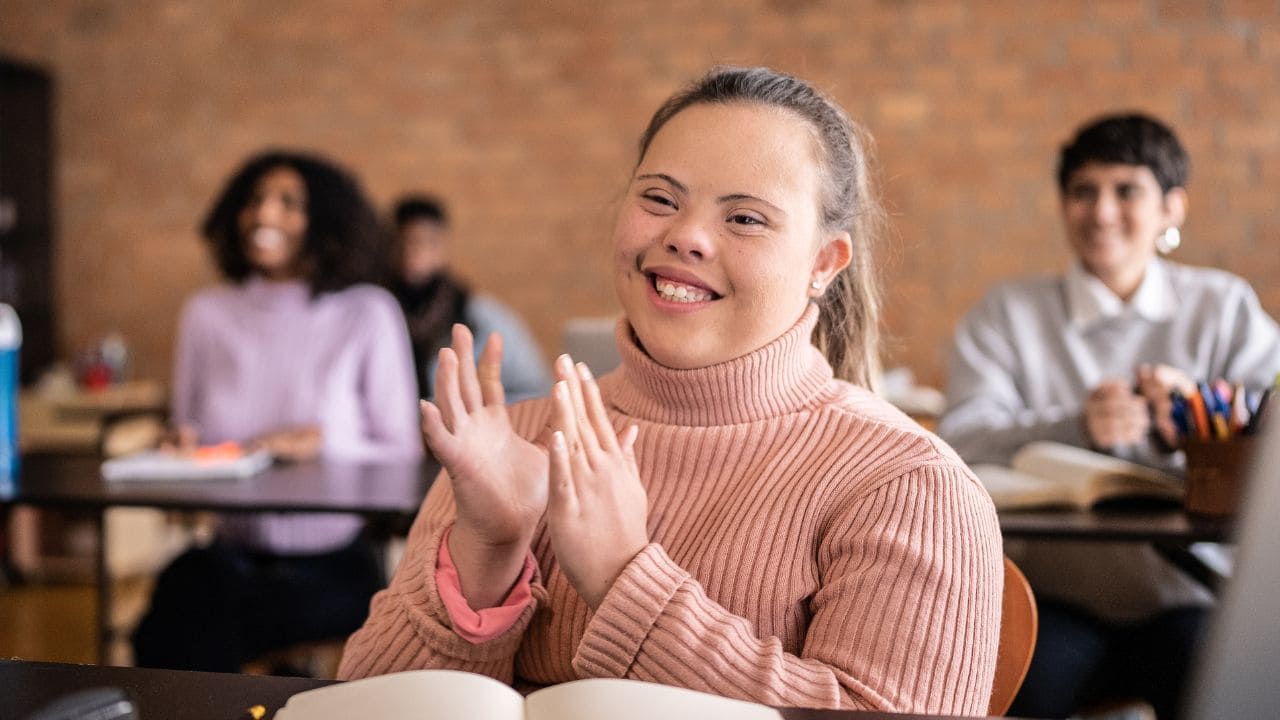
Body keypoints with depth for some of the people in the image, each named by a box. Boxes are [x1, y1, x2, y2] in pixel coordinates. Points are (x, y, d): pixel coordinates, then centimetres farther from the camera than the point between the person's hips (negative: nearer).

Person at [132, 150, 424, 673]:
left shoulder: (367, 314, -1)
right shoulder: (206, 314, 8)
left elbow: (403, 455, 0)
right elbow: (186, 435, 15)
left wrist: (324, 443, -18)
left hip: (332, 567, -3)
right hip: (230, 551, 3)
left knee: (198, 611, -31)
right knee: (190, 584, -32)